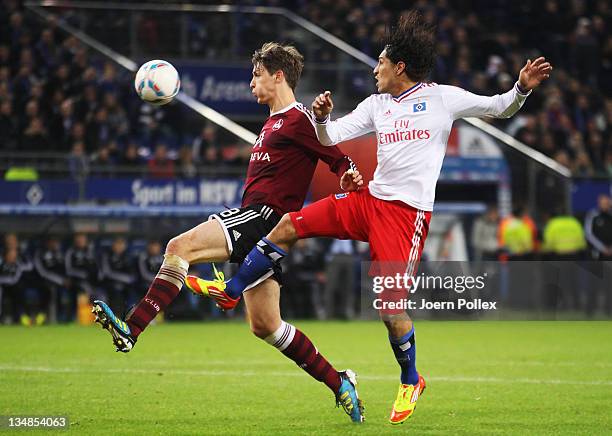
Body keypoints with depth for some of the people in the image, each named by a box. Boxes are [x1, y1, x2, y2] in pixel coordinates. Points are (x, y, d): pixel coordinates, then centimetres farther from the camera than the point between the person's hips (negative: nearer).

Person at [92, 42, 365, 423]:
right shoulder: (273, 123, 26)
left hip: (264, 217, -10)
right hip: (254, 219, 10)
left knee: (180, 247, -24)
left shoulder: (300, 119, -4)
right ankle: (338, 383, 15)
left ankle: (131, 331, -34)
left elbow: (341, 160, -7)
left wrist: (350, 178, -26)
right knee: (265, 324, 9)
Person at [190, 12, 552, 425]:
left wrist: (522, 88, -22)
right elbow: (330, 137, 11)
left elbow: (500, 108, -2)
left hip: (407, 212, -6)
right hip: (369, 200, 6)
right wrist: (322, 117, -11)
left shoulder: (443, 98, -3)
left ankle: (410, 382, 13)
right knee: (288, 226, 1)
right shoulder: (377, 105, 12)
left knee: (390, 306, -11)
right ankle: (232, 290, 15)